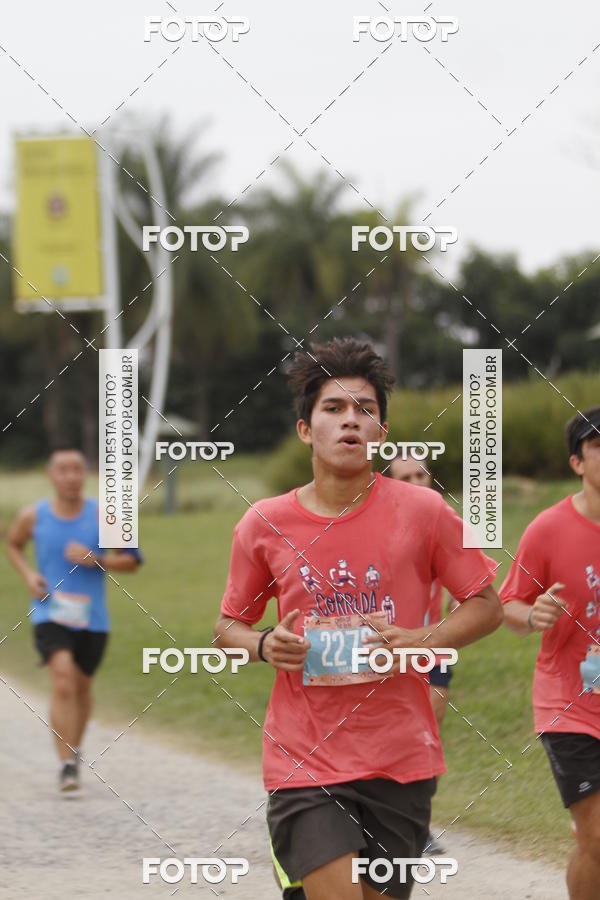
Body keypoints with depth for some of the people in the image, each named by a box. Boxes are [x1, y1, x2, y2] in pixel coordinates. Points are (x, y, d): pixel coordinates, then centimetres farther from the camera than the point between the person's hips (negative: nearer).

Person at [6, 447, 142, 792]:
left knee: (82, 685, 16)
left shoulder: (101, 515, -4)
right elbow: (14, 544, 20)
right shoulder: (34, 516, -2)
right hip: (50, 616, -2)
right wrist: (28, 573, 1)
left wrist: (96, 560, -16)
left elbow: (131, 560, 1)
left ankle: (74, 750, 42)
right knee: (62, 680, -20)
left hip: (92, 618, 2)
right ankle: (67, 764, -21)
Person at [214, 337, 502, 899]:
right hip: (303, 762, -1)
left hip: (399, 763, 1)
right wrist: (264, 646, -8)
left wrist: (419, 641, -11)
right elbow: (228, 626, 13)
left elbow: (486, 606, 6)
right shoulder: (264, 525, 1)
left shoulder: (422, 511, -2)